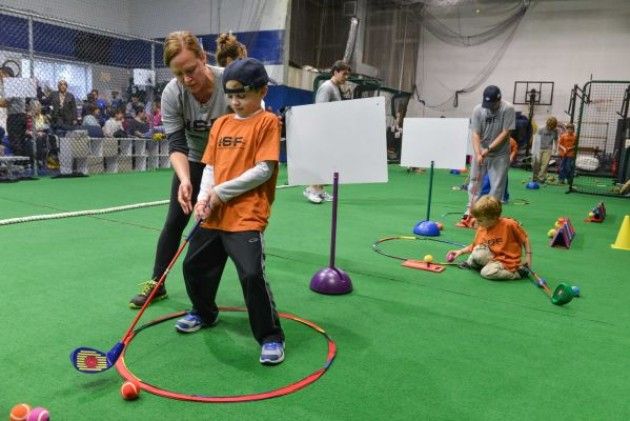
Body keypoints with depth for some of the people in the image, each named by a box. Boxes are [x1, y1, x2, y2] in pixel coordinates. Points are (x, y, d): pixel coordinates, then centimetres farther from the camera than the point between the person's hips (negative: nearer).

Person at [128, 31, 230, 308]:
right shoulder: (171, 94, -22)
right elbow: (176, 144, -24)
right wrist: (184, 181, -42)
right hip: (193, 162, 3)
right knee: (174, 222, 7)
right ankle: (156, 284, 23)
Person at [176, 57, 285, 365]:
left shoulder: (267, 122, -6)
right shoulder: (220, 124, 13)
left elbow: (264, 170, -14)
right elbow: (210, 166, 12)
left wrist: (222, 191, -13)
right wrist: (203, 198, -6)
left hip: (247, 216, -7)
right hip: (215, 215, 7)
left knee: (252, 275, -16)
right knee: (194, 265, 17)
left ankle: (271, 337, 4)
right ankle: (205, 313, 44)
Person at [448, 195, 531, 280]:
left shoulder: (509, 224, -18)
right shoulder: (481, 229, -3)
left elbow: (525, 238, -5)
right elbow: (474, 246, 11)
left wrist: (528, 256, -7)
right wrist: (460, 251, 2)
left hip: (508, 262, -4)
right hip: (493, 256, 5)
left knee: (486, 272, -28)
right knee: (478, 252, -25)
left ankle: (517, 272, -6)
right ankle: (471, 264, 9)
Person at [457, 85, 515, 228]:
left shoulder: (508, 109, -15)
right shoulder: (478, 110, -10)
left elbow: (505, 133, -15)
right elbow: (475, 134, -11)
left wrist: (488, 149, -21)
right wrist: (478, 154, -24)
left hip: (500, 154, -2)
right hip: (480, 152, 2)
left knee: (497, 186, -2)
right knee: (474, 183, 3)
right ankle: (469, 214, 9)